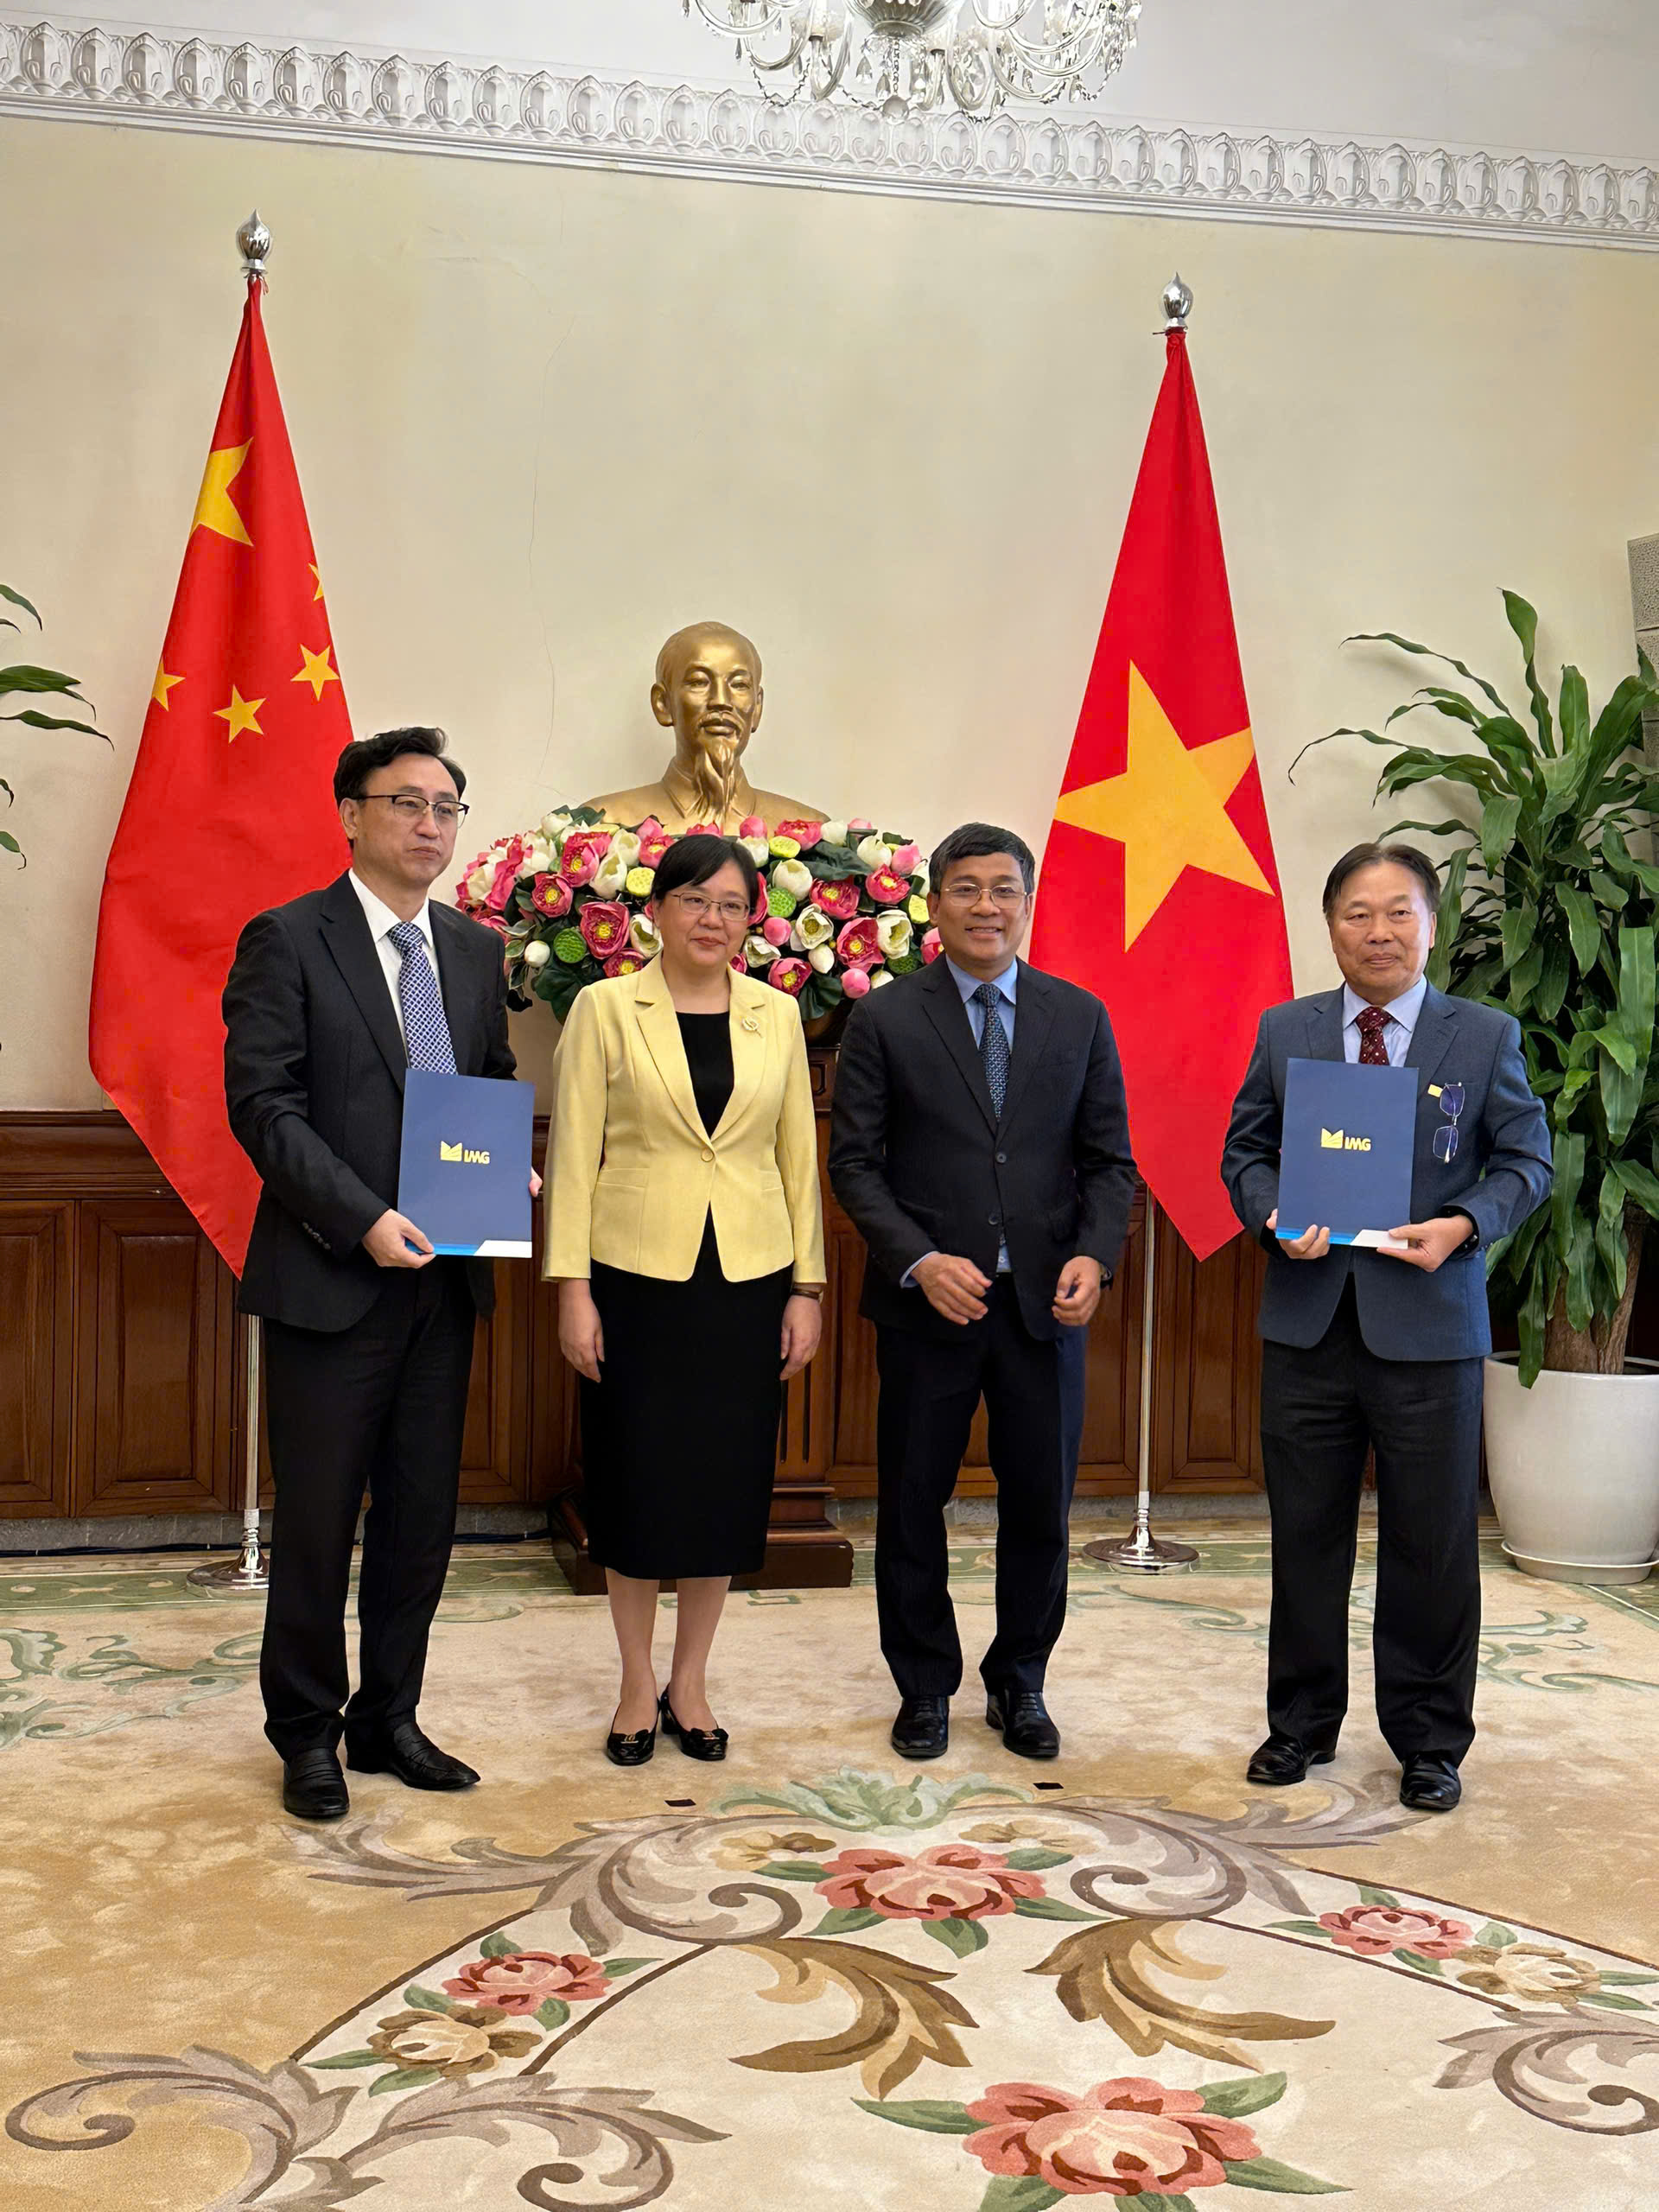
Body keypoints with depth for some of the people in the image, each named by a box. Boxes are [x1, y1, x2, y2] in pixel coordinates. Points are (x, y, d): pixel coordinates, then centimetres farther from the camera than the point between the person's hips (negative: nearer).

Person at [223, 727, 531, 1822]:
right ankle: (309, 1734, 19)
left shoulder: (476, 950, 12)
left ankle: (388, 1719, 26)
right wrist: (364, 1219, -20)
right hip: (331, 1274, -5)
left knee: (423, 1515, 11)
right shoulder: (287, 940, -6)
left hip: (443, 1276, 6)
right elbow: (262, 1104, -12)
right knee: (319, 1518, 4)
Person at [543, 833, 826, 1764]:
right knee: (636, 1482, 4)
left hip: (748, 1280, 2)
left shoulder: (778, 1016, 6)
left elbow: (799, 1156, 9)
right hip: (637, 1276, -2)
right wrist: (573, 1288, -8)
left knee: (727, 1483, 7)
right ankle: (638, 1688, 20)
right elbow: (574, 1152, -3)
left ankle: (690, 1684, 23)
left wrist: (807, 1287, 5)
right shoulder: (606, 1009, -1)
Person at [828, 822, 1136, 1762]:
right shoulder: (884, 1020, 0)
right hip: (927, 1300, -1)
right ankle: (926, 1687, 26)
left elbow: (1109, 1159, 7)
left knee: (1041, 1505, 9)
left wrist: (1094, 1255, -10)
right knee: (913, 1504, 8)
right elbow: (856, 1162, -3)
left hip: (1045, 1300, 2)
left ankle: (1021, 1684, 27)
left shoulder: (1080, 1017, 7)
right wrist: (918, 1262, -15)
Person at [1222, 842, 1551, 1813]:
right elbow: (1246, 1149, 9)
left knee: (1433, 1542, 6)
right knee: (1306, 1534, 11)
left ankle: (1430, 1742, 22)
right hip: (1310, 1323, 2)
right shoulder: (1284, 1031, 7)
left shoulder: (1487, 1036, 1)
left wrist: (1464, 1225, -16)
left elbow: (1528, 1159, 2)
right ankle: (1302, 1723, 27)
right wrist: (1275, 1215, -11)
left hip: (1430, 1324, -2)